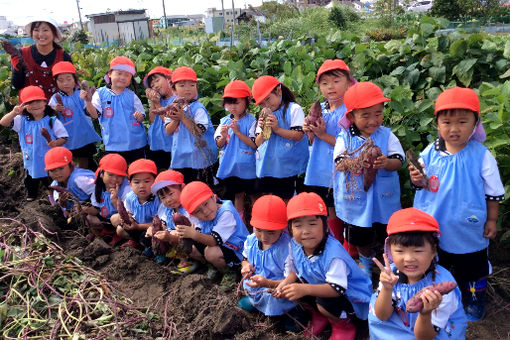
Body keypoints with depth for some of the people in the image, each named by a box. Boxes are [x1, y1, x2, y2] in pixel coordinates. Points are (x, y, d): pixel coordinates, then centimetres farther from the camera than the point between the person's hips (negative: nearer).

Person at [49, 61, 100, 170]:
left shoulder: (80, 95, -7)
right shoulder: (55, 98, -1)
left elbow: (94, 115, -18)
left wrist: (87, 101, -33)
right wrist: (55, 111, -21)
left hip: (83, 137, -1)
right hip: (66, 140, 1)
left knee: (84, 167, 12)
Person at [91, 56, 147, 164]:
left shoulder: (131, 95, 4)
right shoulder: (100, 93, 2)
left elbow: (141, 117, 7)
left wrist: (139, 117, -17)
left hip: (136, 143, 1)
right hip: (113, 145, -1)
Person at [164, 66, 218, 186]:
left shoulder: (198, 108, -11)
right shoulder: (173, 107, 6)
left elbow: (199, 131, -21)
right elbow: (168, 131, 2)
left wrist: (183, 117, -22)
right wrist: (175, 119, -15)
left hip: (199, 159, -5)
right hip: (179, 159, 6)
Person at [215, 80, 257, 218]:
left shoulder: (251, 121, -9)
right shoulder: (224, 121, 5)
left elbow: (254, 144, -16)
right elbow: (219, 144, 7)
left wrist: (237, 132, -20)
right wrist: (223, 136, -14)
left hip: (247, 165, -4)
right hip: (230, 165, 4)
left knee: (253, 194, 8)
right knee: (238, 194, 16)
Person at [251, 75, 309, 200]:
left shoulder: (293, 109, -3)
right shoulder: (264, 115, 14)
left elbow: (299, 135, -12)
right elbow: (258, 143, 13)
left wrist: (277, 129, -18)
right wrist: (263, 130, -7)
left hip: (288, 168, -5)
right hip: (267, 169, 5)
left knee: (286, 201, 3)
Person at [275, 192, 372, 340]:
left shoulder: (333, 252, -35)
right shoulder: (296, 245, -12)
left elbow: (337, 288, -35)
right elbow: (296, 269, 5)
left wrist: (305, 289, -46)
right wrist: (286, 282, -16)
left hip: (351, 296, -7)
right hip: (320, 287, 7)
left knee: (324, 303, -34)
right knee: (292, 290, -10)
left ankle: (344, 326, 3)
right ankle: (319, 315, 17)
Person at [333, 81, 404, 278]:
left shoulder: (387, 135, -5)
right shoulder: (345, 138, -7)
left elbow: (398, 161, -11)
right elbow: (338, 163, -18)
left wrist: (386, 163, -34)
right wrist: (358, 162, -37)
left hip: (384, 198, 0)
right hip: (357, 198, 1)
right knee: (361, 238, 19)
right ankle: (366, 261, 48)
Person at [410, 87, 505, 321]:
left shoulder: (482, 156, -16)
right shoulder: (430, 152, -10)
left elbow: (494, 192, -5)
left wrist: (491, 220, -2)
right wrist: (419, 181, -20)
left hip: (468, 230, -2)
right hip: (434, 226, 2)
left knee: (472, 268, 19)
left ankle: (475, 301, 45)